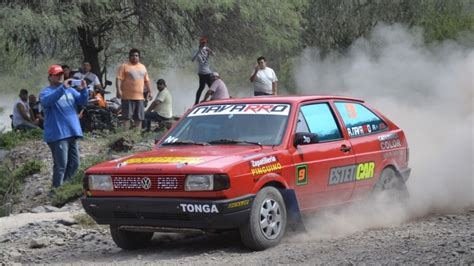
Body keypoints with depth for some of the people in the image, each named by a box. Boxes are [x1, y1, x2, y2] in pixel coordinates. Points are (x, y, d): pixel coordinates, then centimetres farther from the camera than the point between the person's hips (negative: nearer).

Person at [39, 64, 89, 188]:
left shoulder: (70, 90, 17)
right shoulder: (46, 92, -2)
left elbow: (83, 101, 5)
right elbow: (47, 101, -26)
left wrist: (83, 90, -17)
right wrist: (63, 87, -35)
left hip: (72, 132, 7)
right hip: (57, 135, -7)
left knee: (74, 164, 10)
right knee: (61, 165, -11)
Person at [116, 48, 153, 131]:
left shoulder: (143, 67, 19)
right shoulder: (124, 66, 0)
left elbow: (146, 81, 23)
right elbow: (119, 79, -8)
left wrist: (149, 91, 17)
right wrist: (118, 90, -20)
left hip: (140, 97, 5)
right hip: (128, 97, -5)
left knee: (139, 118, 6)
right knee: (126, 117, -6)